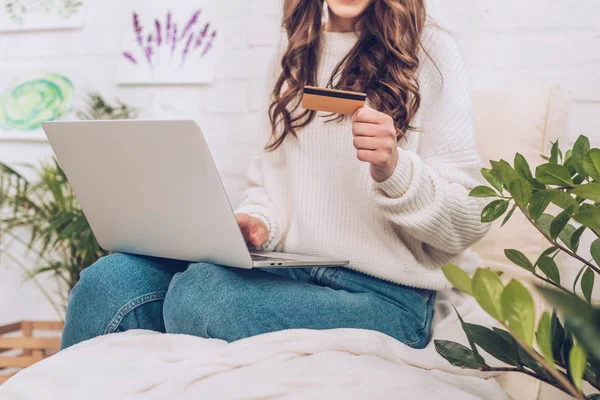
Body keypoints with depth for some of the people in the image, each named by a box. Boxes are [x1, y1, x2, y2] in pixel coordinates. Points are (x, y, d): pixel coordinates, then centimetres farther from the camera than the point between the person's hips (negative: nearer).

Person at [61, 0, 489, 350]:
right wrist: (256, 222, -1)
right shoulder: (300, 57, 18)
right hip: (289, 270, 5)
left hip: (384, 295, -5)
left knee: (200, 291, -31)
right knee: (112, 279, -19)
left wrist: (393, 169, -21)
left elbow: (468, 223, -3)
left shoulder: (431, 51, 0)